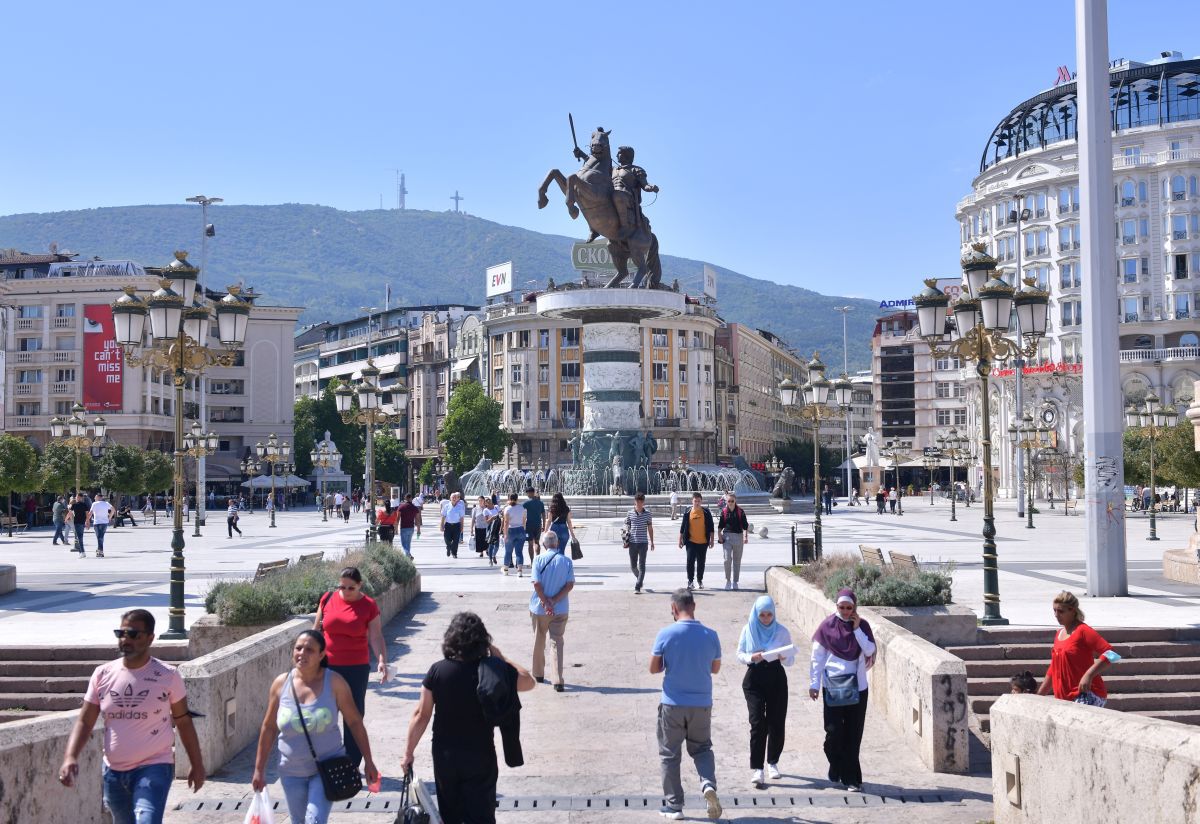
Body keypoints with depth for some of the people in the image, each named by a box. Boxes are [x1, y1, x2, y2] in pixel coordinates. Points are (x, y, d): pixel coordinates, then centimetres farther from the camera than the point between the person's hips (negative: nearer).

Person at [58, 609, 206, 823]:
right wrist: (70, 757, -14)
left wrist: (197, 764, 5)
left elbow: (183, 722, 2)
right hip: (114, 772, 5)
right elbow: (84, 721, 1)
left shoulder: (168, 676, -6)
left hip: (153, 768, -4)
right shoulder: (102, 675, 0)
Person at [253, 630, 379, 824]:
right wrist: (259, 769, 5)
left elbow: (354, 722, -7)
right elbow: (269, 727, 2)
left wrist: (368, 762, -6)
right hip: (292, 771, 3)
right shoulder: (281, 684, -7)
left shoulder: (334, 683, -14)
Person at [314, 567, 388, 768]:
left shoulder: (369, 606, -5)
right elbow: (316, 629, 11)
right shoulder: (328, 599, 1)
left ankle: (351, 765, 12)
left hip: (356, 668, -2)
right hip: (327, 666, 2)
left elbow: (376, 637, -6)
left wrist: (382, 661, -19)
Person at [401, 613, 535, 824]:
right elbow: (529, 682, 4)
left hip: (444, 755, 2)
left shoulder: (437, 671, -9)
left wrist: (408, 752, 5)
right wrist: (501, 658, 7)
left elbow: (421, 715, -5)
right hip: (480, 756, -2)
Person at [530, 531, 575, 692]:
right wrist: (554, 601, -11)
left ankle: (538, 674, 33)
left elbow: (537, 584, -15)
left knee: (539, 641, 18)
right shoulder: (567, 561, -4)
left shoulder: (539, 560, -8)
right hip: (560, 609, 0)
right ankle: (558, 681, -10)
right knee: (557, 643, 1)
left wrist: (545, 603, -11)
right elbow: (570, 585, -10)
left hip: (539, 608, 0)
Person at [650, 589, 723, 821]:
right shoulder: (710, 635, -3)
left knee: (670, 755, 11)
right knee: (702, 748, 20)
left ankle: (674, 806, 13)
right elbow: (715, 668, 10)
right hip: (702, 704, 2)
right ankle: (708, 783, -7)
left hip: (672, 705, -2)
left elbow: (653, 668, -5)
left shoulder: (666, 634, -12)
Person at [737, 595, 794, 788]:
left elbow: (791, 659, 4)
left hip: (776, 678, 1)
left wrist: (784, 658, -19)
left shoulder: (782, 631, 1)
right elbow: (739, 654, 5)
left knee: (776, 723, 3)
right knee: (757, 723, -11)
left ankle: (772, 763, 24)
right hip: (754, 679, -1)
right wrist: (751, 658, -15)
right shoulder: (748, 629, 2)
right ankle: (756, 769, -10)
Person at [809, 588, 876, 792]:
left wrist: (857, 629, -12)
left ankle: (851, 778, 7)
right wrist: (814, 683, -2)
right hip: (832, 686, -1)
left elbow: (870, 650, -8)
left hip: (857, 687, 1)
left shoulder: (862, 626, 4)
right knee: (834, 731, -5)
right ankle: (836, 768, 20)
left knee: (853, 734, 0)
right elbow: (817, 657, 2)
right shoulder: (827, 626, -1)